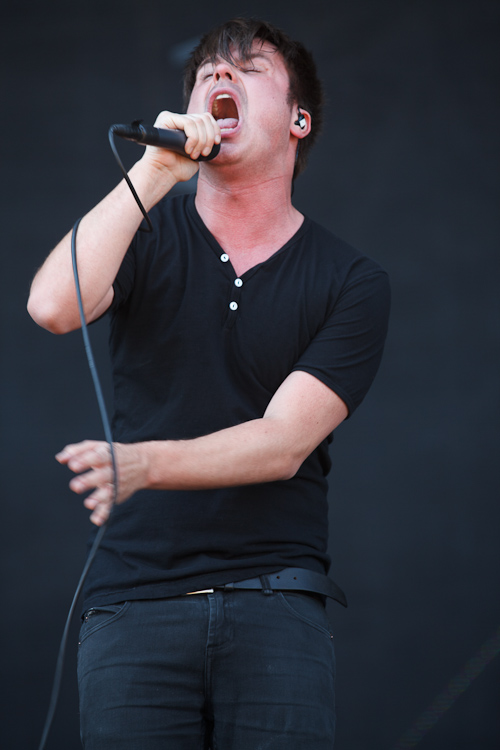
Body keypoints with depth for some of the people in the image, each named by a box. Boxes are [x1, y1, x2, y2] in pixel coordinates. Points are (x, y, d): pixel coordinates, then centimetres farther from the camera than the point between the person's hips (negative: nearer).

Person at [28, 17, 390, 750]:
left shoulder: (351, 282, 5)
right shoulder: (150, 235, 9)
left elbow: (285, 442, -7)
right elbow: (54, 306, -12)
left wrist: (144, 464, -23)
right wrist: (153, 173, -15)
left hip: (275, 604, 0)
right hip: (135, 600, 1)